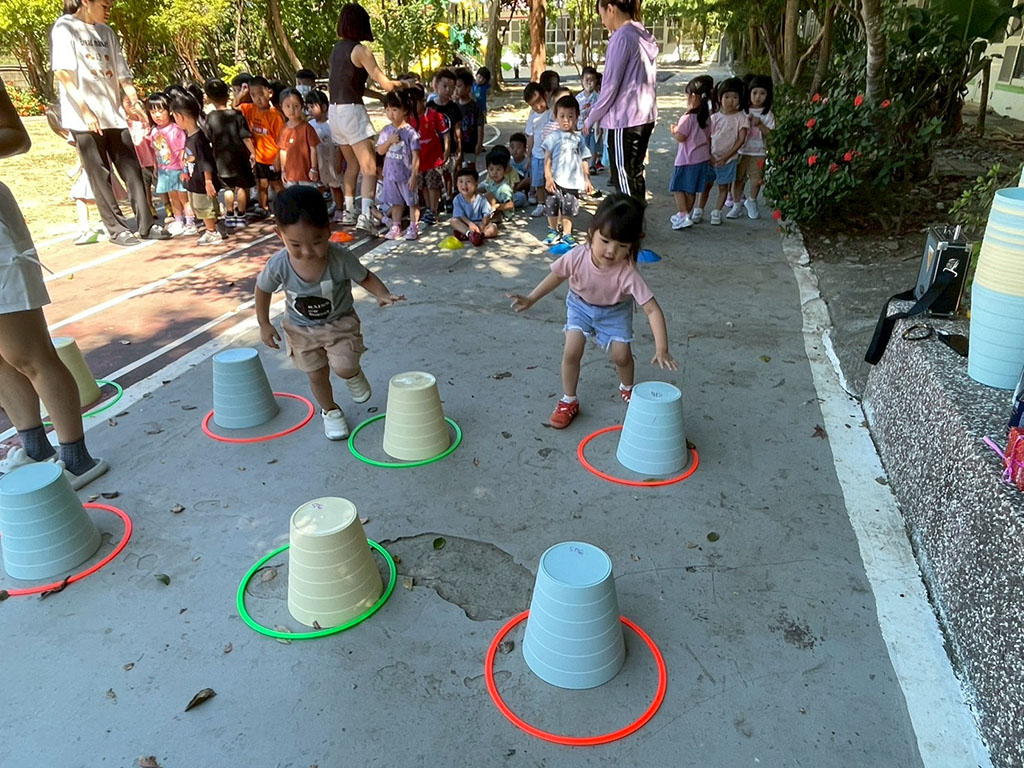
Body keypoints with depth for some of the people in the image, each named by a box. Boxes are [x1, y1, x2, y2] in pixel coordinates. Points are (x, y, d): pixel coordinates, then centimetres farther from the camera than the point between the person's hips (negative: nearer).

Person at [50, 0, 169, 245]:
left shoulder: (106, 32, 17)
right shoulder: (65, 28, -1)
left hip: (113, 114, 6)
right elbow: (62, 72, -10)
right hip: (84, 117, -6)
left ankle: (146, 224, 6)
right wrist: (85, 111, -18)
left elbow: (122, 72, 15)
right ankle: (117, 230, 3)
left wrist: (134, 101, -2)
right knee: (100, 176, -1)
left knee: (132, 170, 2)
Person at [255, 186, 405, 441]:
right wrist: (264, 324, 0)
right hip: (301, 328, 2)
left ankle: (354, 374, 23)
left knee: (344, 367, -16)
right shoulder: (278, 265, -28)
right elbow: (263, 290, -6)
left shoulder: (340, 258, -32)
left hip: (340, 322, -1)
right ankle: (330, 410, 41)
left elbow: (365, 277, -14)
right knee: (317, 375, 12)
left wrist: (382, 294, -33)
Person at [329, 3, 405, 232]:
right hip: (351, 111, -8)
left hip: (335, 111, 8)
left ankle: (349, 212, 23)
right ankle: (365, 215, -25)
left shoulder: (337, 48, 13)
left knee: (353, 164, 20)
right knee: (369, 167, -10)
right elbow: (385, 83, -12)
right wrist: (402, 84, 7)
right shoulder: (359, 50, -10)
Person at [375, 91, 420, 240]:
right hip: (391, 173, 5)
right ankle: (396, 227, 24)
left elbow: (415, 155, -14)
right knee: (395, 202, 15)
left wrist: (414, 175, -18)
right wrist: (389, 141, -15)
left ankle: (413, 227, 17)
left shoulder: (410, 132, -13)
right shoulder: (386, 130, 2)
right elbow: (380, 151, 2)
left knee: (412, 201, 8)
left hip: (407, 174, -5)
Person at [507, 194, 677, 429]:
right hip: (580, 305, 1)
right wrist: (531, 299, -6)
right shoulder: (577, 257, -33)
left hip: (615, 310, -1)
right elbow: (557, 276, -10)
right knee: (571, 352, -10)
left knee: (621, 355, -5)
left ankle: (627, 388, 31)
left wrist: (661, 349, -45)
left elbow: (652, 310, -37)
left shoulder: (627, 273, -38)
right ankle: (569, 401, 13)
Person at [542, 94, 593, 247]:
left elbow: (583, 160, 9)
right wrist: (548, 177, -9)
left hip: (573, 181, 1)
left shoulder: (578, 138, 5)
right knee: (553, 206, 8)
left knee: (569, 208, 6)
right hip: (556, 180, -1)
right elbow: (547, 158, -3)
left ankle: (567, 234, 15)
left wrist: (587, 180, 8)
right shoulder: (553, 137, -3)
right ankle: (552, 231, 25)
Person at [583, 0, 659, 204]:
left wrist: (591, 119, -5)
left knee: (624, 180, -1)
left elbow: (611, 84, -15)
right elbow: (648, 81, 15)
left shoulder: (622, 37, -14)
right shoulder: (646, 37, 11)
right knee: (635, 174, 16)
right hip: (645, 117, 9)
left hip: (623, 120, -9)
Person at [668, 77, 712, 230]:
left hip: (686, 160, -7)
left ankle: (684, 215, -9)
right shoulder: (707, 117, 6)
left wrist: (673, 131, 0)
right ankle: (685, 214, 26)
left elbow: (681, 137, -18)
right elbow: (708, 137, 12)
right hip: (702, 158, 8)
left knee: (678, 188, 1)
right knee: (691, 189, 15)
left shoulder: (688, 117, -18)